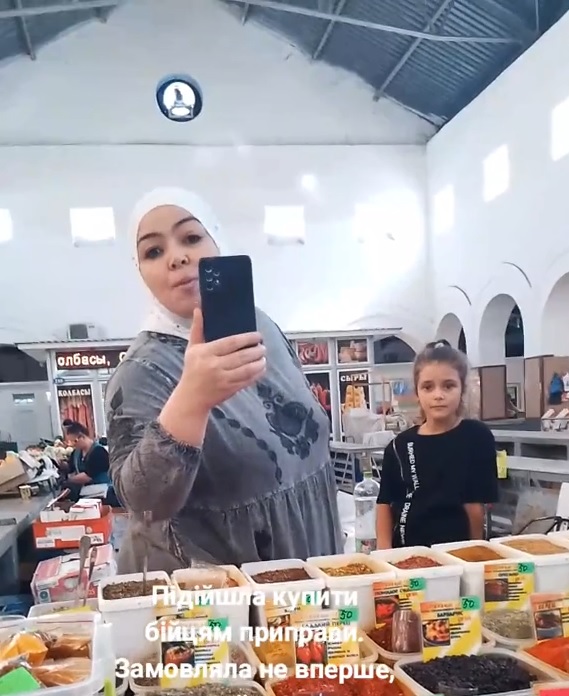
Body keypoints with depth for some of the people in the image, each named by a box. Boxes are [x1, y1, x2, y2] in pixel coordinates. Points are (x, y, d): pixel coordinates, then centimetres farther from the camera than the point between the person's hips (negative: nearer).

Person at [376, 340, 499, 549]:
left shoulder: (477, 437, -5)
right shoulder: (400, 446, 1)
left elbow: (476, 504, -4)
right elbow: (385, 503, 4)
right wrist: (384, 551, -4)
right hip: (407, 550, 2)